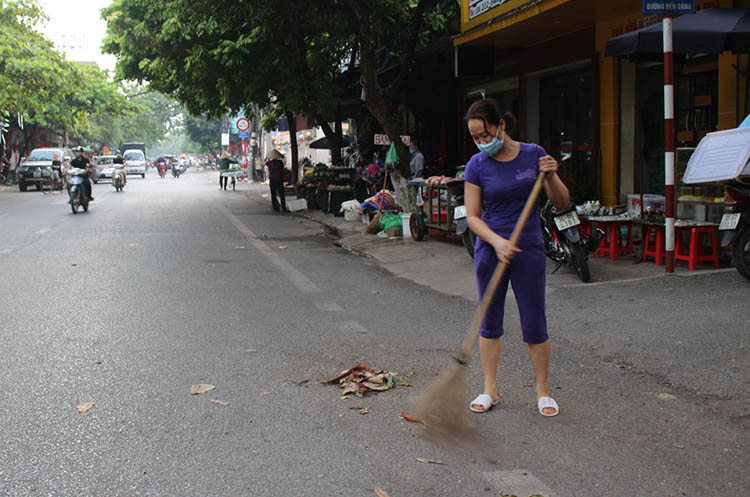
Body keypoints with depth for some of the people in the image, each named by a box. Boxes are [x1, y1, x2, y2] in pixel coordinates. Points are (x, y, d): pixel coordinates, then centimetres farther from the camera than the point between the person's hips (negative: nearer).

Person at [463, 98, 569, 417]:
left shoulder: (533, 154, -3)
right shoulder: (477, 165, -3)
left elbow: (562, 204, 1)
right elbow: (472, 216, -4)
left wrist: (550, 178, -18)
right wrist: (497, 241, -20)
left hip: (529, 249, -1)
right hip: (490, 248, 1)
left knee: (534, 323, 1)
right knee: (490, 320, 8)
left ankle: (543, 391, 17)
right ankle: (490, 390, 20)